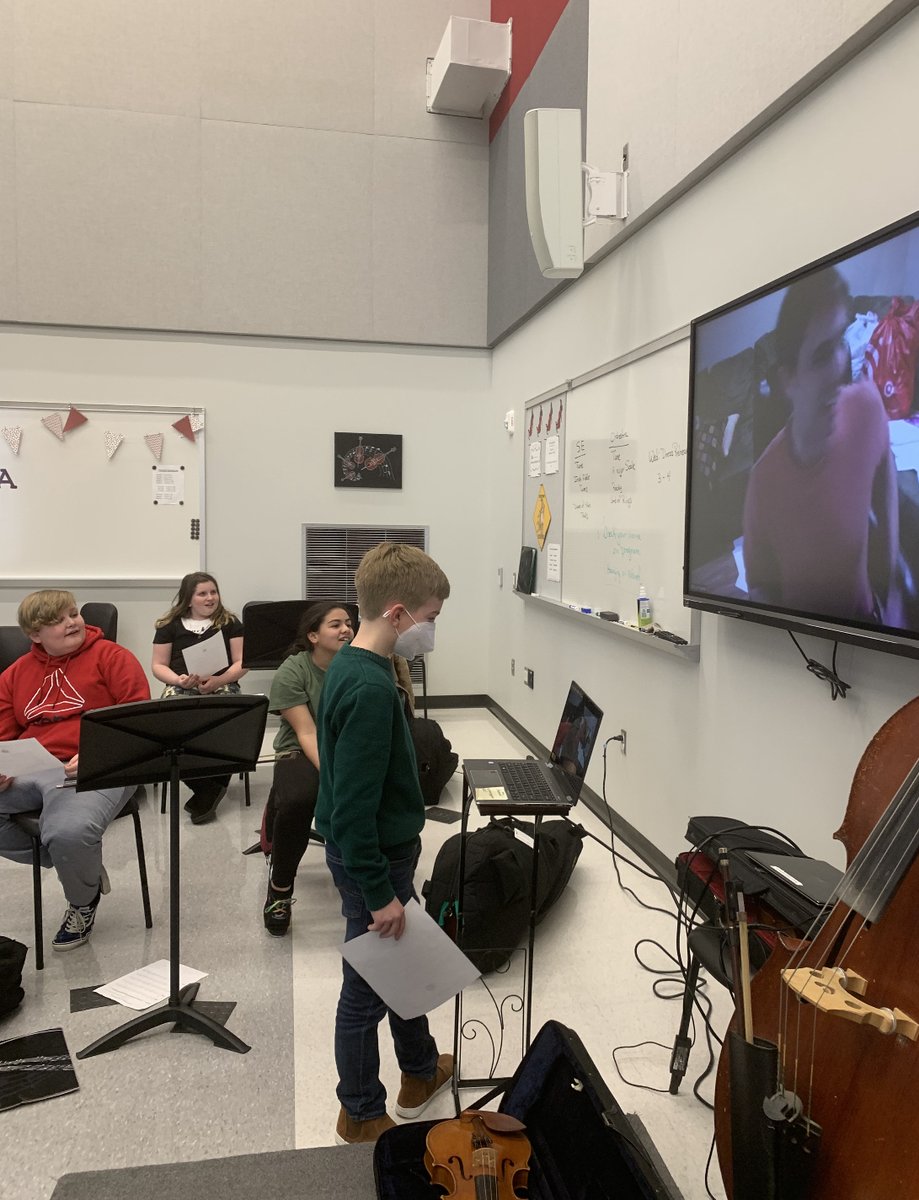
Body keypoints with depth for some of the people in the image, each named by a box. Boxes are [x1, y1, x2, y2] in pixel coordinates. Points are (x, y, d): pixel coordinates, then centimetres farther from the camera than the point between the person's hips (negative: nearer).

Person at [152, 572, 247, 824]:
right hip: (180, 688, 1)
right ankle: (210, 788, -15)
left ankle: (207, 790, -12)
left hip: (222, 687, -1)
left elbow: (242, 662, 7)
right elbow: (158, 665, 14)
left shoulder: (230, 623, 12)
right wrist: (178, 679, -7)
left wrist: (219, 680, -12)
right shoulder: (169, 626, 14)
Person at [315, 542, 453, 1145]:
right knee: (367, 987, 11)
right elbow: (351, 807, -28)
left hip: (383, 846, 10)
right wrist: (379, 893, -20)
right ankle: (363, 1116, 33)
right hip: (372, 857, -10)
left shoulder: (350, 665, 1)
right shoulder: (370, 689, -29)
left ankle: (421, 1072, 48)